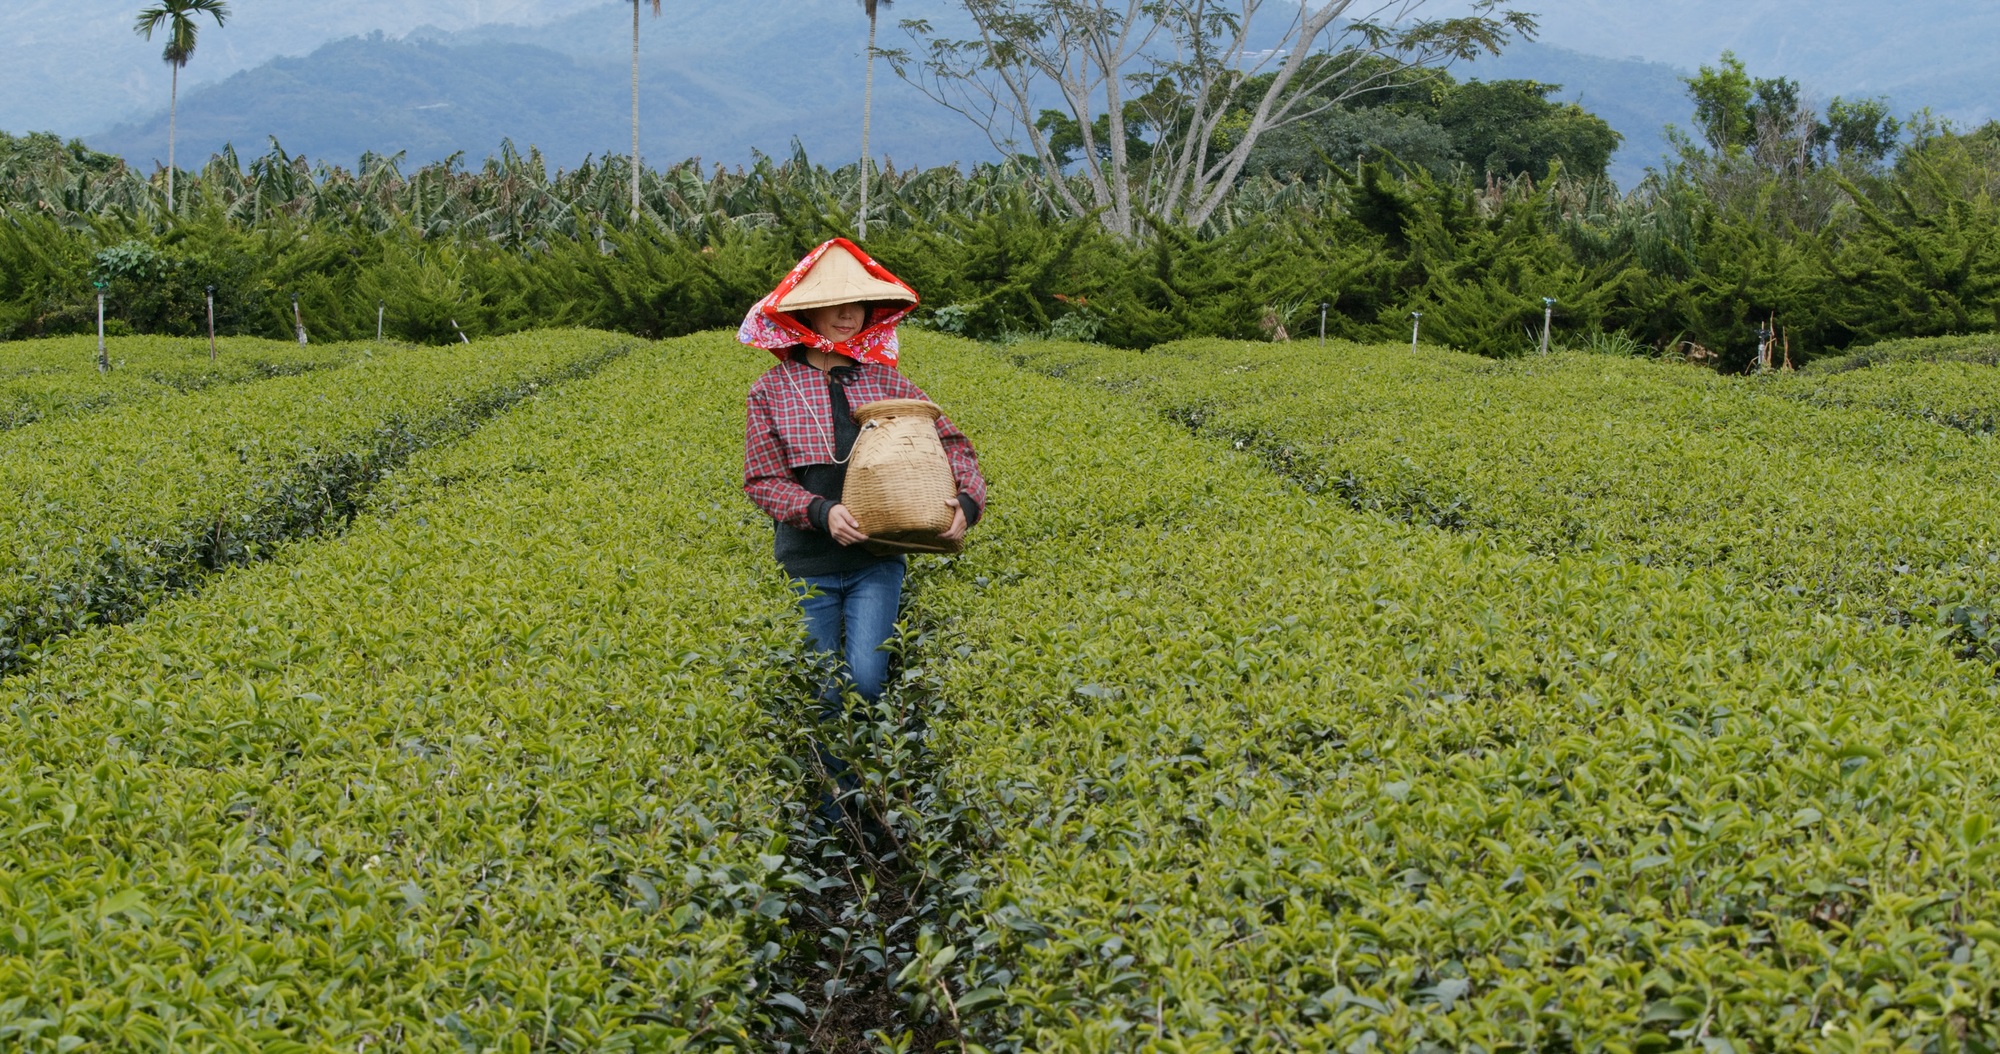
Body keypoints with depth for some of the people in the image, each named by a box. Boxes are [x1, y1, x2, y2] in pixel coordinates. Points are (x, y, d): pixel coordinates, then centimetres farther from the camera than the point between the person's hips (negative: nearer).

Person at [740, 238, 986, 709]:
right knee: (822, 693, 5)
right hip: (807, 561, 0)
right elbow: (762, 480, -3)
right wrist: (821, 512, -20)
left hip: (875, 560, 1)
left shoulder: (886, 381, 5)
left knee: (866, 682, -13)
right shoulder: (772, 389, 0)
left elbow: (950, 441, 6)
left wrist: (968, 499, -13)